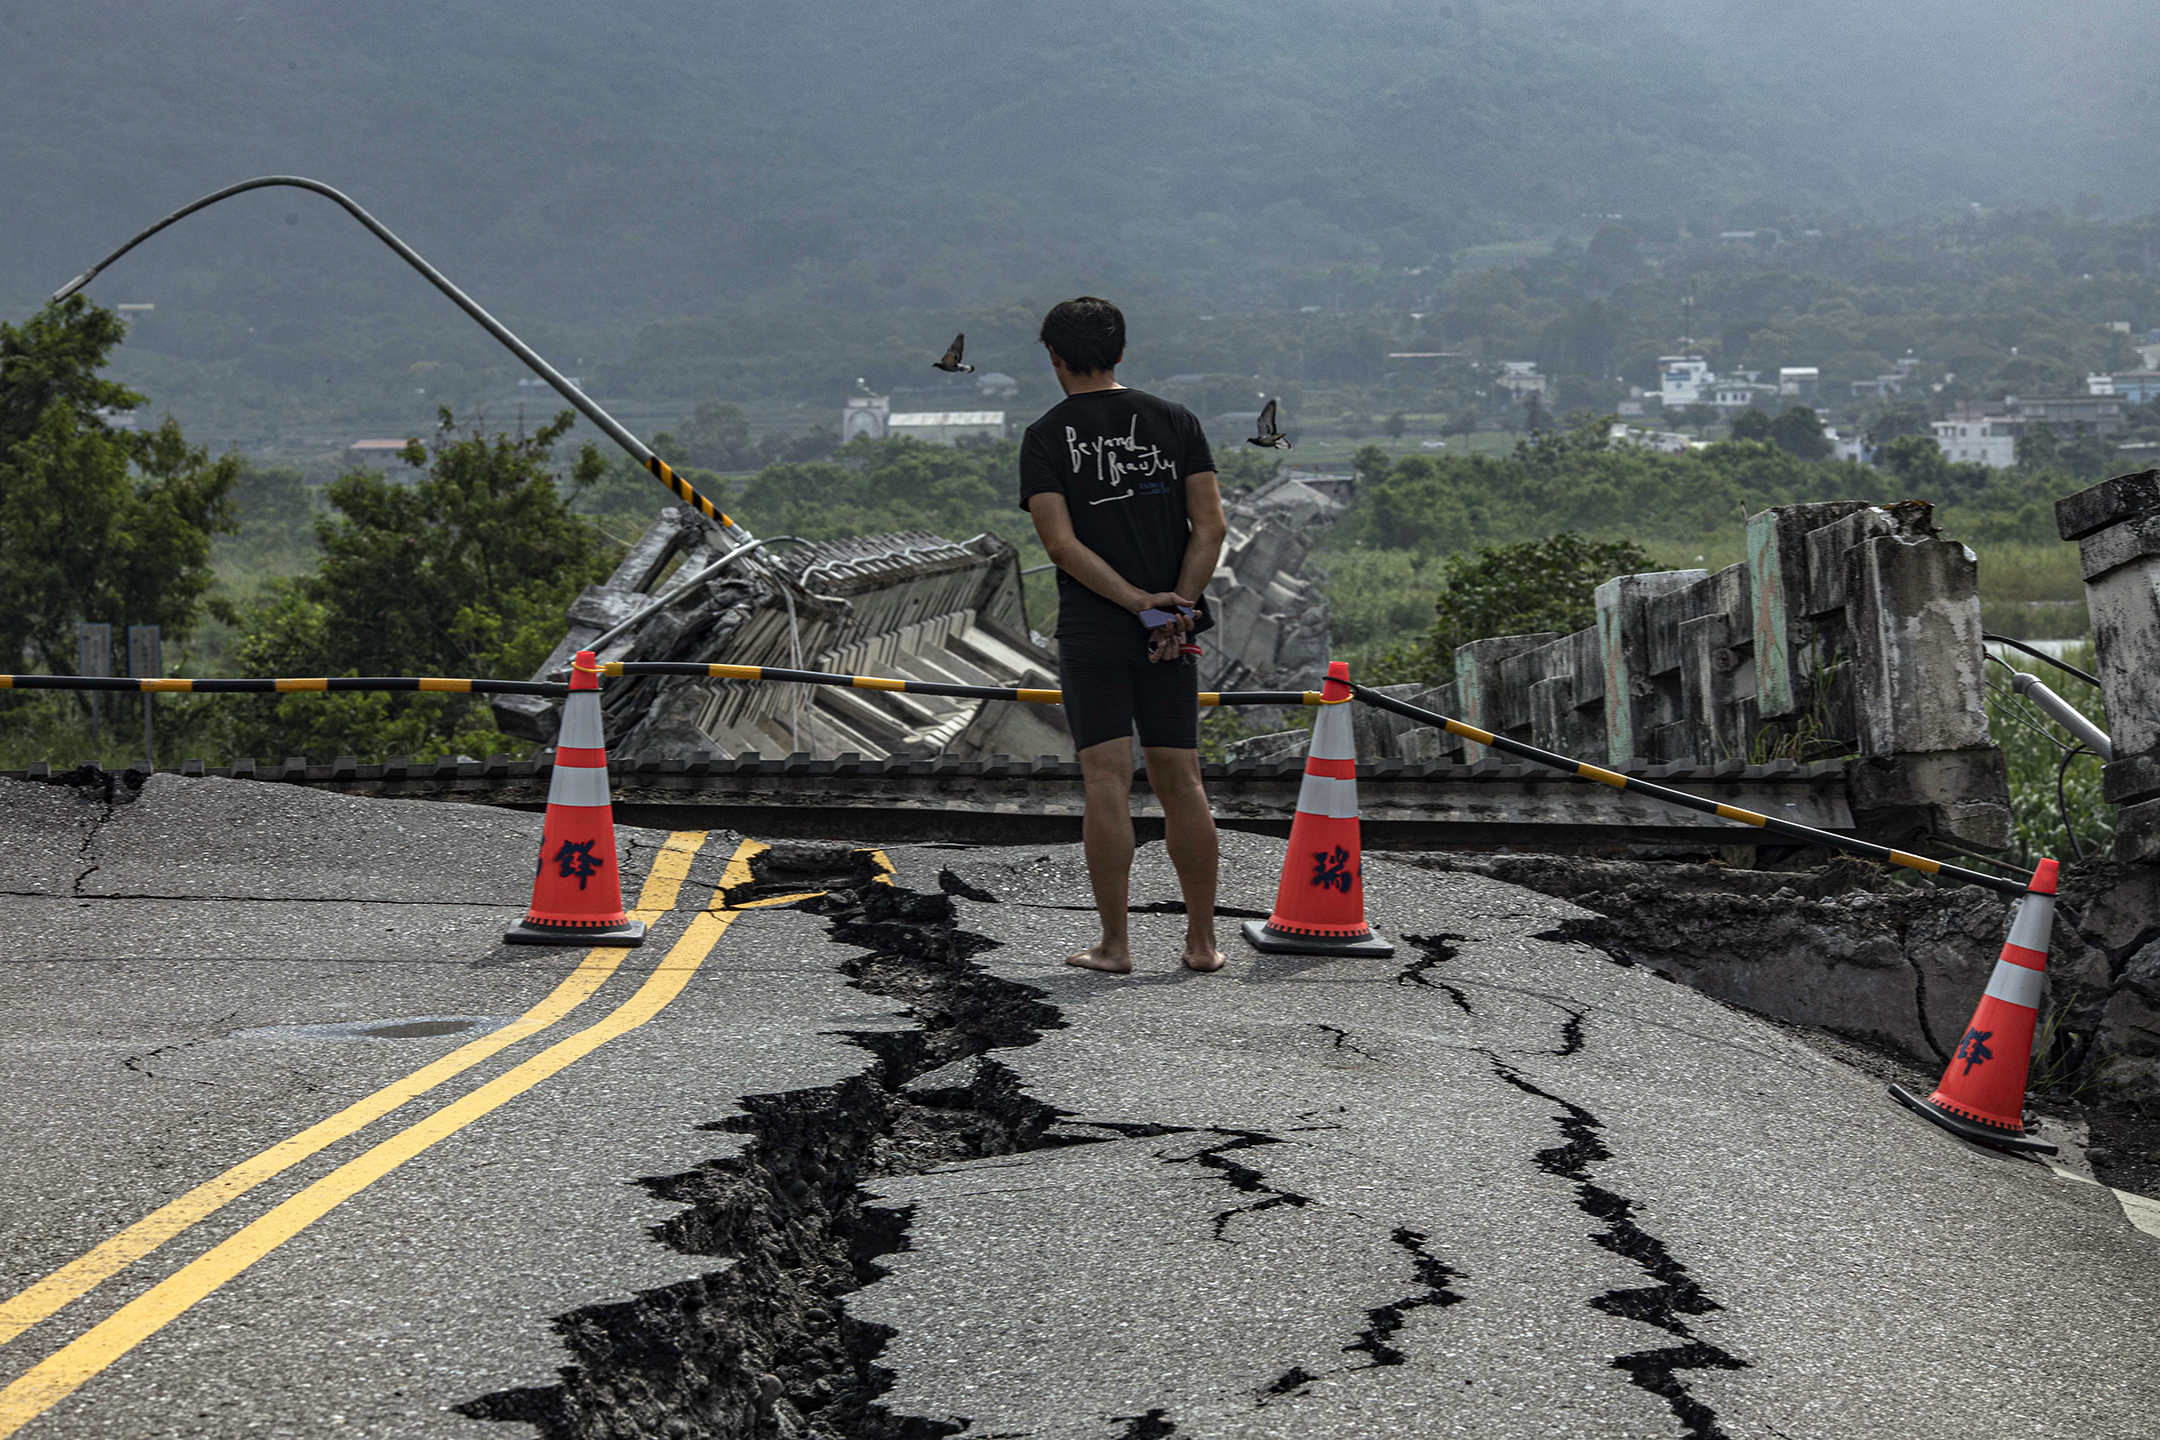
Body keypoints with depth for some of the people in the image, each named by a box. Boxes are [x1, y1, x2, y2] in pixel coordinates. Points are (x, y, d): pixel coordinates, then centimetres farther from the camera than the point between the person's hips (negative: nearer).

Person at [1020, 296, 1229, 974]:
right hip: (1173, 635, 3)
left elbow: (1061, 543, -11)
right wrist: (1177, 610, -6)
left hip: (1090, 632, -2)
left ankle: (1114, 944, -1)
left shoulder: (1045, 437, -1)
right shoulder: (1176, 422, 7)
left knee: (1108, 784, -2)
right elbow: (1210, 525, -2)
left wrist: (1140, 603, -12)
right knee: (1180, 782, 7)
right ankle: (1202, 940, 10)